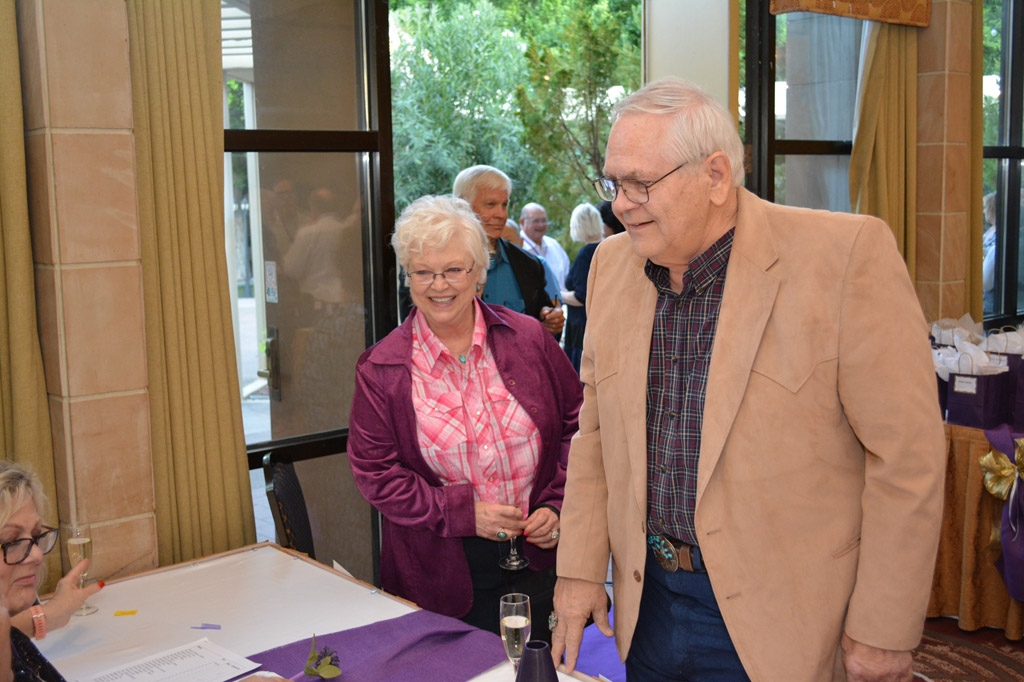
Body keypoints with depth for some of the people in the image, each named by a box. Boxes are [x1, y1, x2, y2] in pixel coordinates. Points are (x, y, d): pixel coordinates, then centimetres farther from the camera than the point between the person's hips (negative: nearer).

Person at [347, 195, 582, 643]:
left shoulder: (529, 339, -1)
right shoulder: (381, 368, -5)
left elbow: (576, 425, 6)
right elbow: (375, 471, -5)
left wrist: (557, 505, -5)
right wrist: (461, 512, -15)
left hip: (538, 558, 2)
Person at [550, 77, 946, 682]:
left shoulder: (849, 253, -17)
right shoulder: (612, 264, 2)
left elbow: (908, 455, -15)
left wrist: (884, 631, -12)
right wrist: (580, 570, 6)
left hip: (784, 625, -4)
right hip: (649, 603, 5)